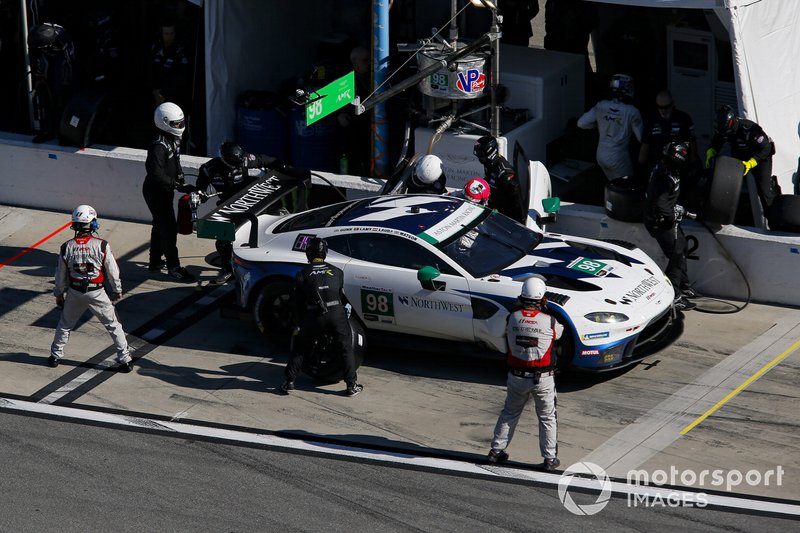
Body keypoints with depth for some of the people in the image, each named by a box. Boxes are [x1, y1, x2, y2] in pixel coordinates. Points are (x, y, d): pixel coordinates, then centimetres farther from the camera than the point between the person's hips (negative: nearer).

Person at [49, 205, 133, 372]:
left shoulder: (67, 247, -7)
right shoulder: (101, 246, -15)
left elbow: (60, 275, 3)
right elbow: (113, 271, -6)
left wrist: (59, 294, 18)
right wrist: (117, 290, 10)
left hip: (74, 293, 2)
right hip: (96, 293, -2)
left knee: (65, 324, 23)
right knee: (113, 325, 8)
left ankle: (55, 356, 30)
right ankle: (125, 359, 7)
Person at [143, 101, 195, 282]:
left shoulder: (174, 140, 5)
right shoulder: (159, 146, -27)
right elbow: (157, 174, -34)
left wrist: (181, 178, 3)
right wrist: (178, 185, -30)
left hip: (165, 191, 10)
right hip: (156, 192, -10)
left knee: (160, 226, 20)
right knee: (169, 228, -7)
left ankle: (155, 262, 34)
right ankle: (173, 267, 0)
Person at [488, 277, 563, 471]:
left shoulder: (512, 318, -8)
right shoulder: (549, 321, -13)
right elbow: (560, 331, 7)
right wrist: (545, 310, 19)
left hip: (516, 377, 2)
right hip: (543, 379, -2)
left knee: (509, 413, 21)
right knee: (547, 418, 12)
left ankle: (496, 450, 25)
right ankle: (550, 459, 14)